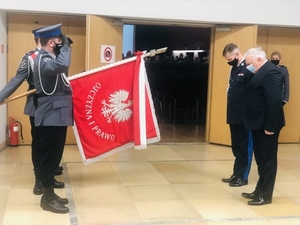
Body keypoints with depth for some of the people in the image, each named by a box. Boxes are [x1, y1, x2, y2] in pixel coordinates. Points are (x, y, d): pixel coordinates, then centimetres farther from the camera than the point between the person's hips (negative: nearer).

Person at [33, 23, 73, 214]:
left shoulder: (51, 57, 17)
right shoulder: (43, 59, -16)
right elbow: (62, 65, -36)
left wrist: (65, 47, 12)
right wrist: (65, 46, -20)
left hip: (58, 114, 10)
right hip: (51, 116, -10)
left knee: (54, 155, 15)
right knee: (50, 156, -3)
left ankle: (50, 194, 24)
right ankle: (48, 198, 6)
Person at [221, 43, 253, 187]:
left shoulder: (249, 69, -16)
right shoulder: (234, 68, 12)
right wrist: (230, 112, 11)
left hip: (245, 116, -8)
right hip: (234, 115, 9)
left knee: (245, 147, 5)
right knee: (236, 146, 16)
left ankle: (243, 177, 15)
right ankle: (237, 174, 26)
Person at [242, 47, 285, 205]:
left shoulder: (270, 72, -18)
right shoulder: (261, 72, 15)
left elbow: (275, 101, -24)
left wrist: (270, 126, -24)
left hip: (266, 125, -10)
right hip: (259, 124, 10)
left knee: (267, 160, 1)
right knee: (261, 159, 17)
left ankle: (265, 195, 10)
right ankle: (260, 190, 28)